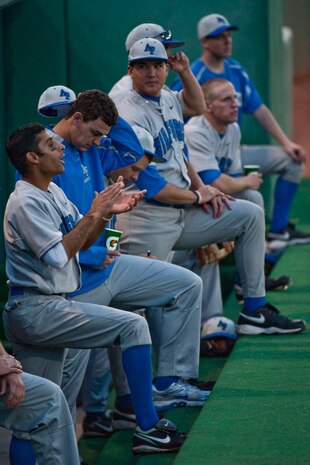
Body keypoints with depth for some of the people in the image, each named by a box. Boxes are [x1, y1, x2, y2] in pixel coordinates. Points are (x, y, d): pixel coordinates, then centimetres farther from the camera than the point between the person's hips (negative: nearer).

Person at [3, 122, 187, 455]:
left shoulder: (53, 192, 16)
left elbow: (82, 242, 20)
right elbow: (58, 255, -21)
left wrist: (107, 213, 3)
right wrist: (94, 213, -16)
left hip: (32, 313, 10)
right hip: (35, 309, -10)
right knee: (133, 326, -14)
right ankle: (147, 429, -14)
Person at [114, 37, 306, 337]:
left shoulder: (169, 100, 10)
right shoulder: (130, 118, -18)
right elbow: (149, 185, -21)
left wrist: (201, 186, 6)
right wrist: (196, 196, -7)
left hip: (183, 210, 9)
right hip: (149, 223, -9)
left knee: (251, 215, 6)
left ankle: (254, 312, 4)